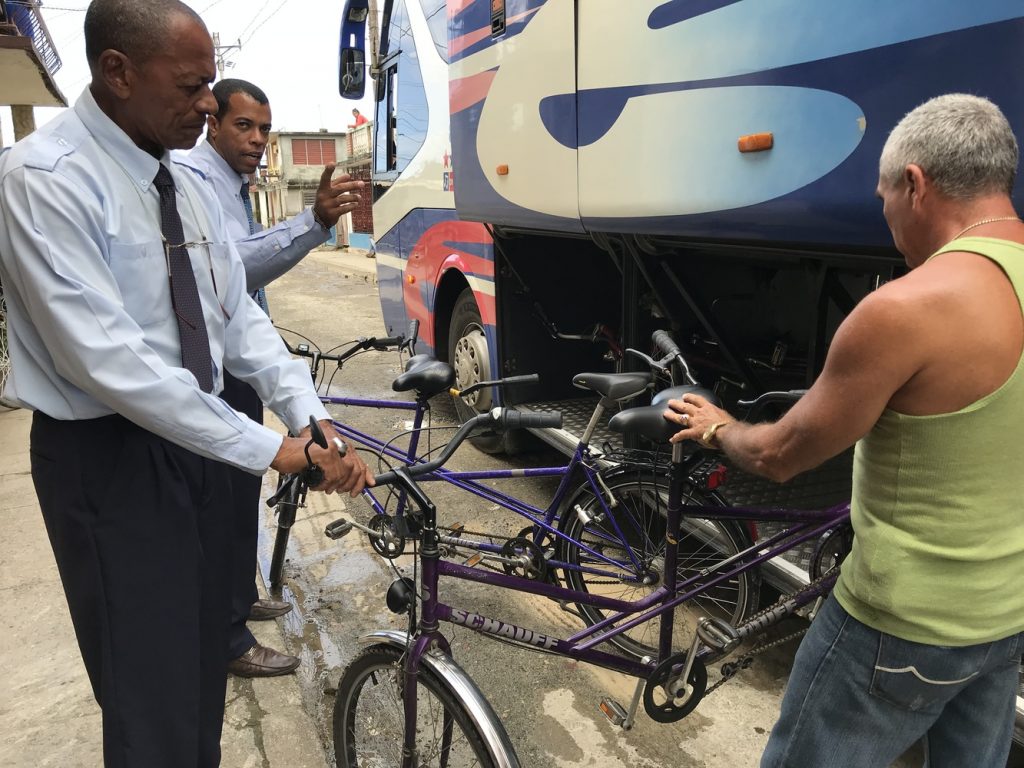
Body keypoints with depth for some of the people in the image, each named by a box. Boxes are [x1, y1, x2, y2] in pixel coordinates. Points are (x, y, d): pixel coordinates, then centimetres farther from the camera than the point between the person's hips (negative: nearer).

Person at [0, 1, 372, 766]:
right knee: (153, 694, 5)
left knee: (204, 662, 21)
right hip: (108, 457, -7)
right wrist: (269, 449, -24)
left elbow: (240, 316, 3)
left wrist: (312, 422, -11)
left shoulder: (190, 187, 5)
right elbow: (107, 358, -26)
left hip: (192, 441, 7)